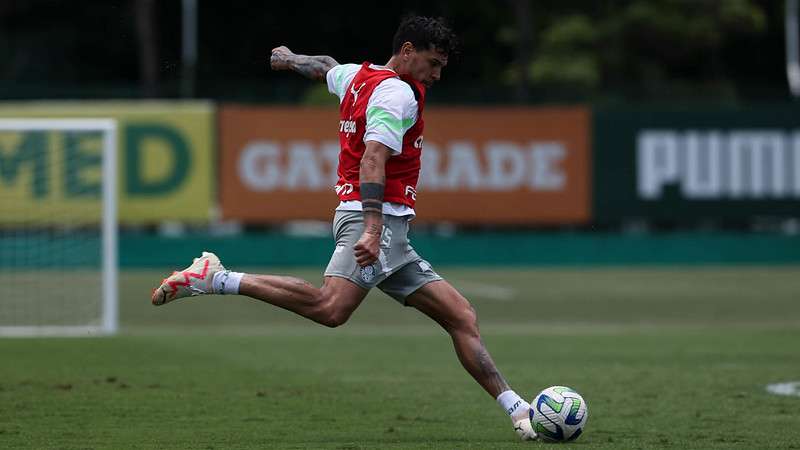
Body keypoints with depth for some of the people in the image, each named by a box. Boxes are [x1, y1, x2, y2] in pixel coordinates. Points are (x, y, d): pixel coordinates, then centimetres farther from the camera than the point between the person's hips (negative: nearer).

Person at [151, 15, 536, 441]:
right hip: (375, 219, -11)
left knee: (461, 317, 6)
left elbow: (326, 67, 44)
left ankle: (516, 410, 4)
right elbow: (372, 158, -22)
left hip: (390, 237, 11)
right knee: (330, 307, -32)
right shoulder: (397, 91, -8)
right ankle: (214, 278, -25)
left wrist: (290, 58, 66)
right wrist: (373, 228, -33)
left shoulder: (358, 76, 21)